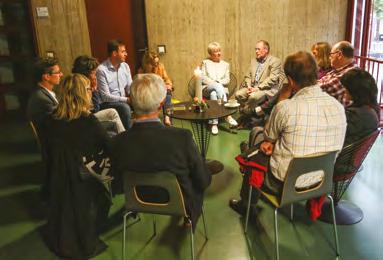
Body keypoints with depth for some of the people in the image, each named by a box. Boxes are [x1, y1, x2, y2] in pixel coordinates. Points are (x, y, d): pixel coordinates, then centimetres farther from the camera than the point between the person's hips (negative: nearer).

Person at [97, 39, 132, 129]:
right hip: (107, 103, -6)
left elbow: (130, 87, 8)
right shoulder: (101, 70, -15)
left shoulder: (125, 66, 6)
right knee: (125, 108, -34)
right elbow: (105, 96, -18)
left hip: (123, 101, 6)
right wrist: (126, 100, -23)